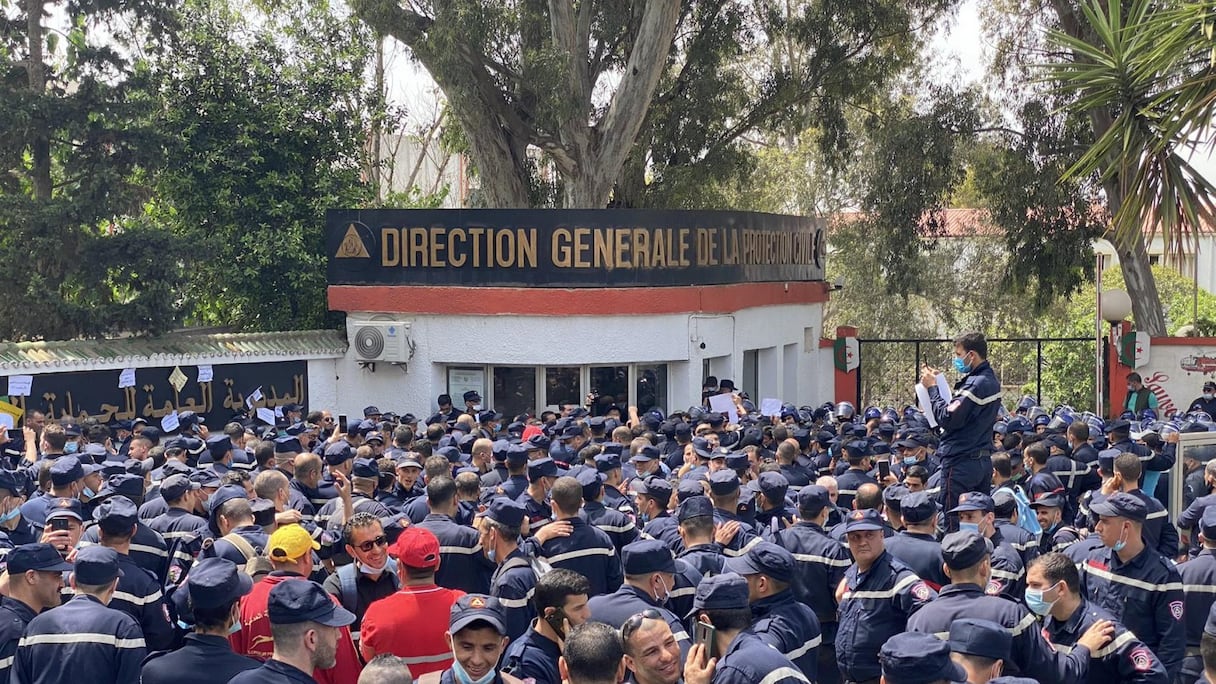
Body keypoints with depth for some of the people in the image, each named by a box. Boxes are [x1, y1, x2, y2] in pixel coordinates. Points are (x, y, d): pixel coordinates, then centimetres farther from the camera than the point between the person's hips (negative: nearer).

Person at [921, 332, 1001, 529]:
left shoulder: (975, 384, -18)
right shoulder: (991, 381, 13)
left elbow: (948, 418, -22)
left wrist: (932, 387, -12)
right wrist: (938, 383, 9)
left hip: (961, 463, -10)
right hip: (983, 460, 10)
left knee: (954, 524, -5)